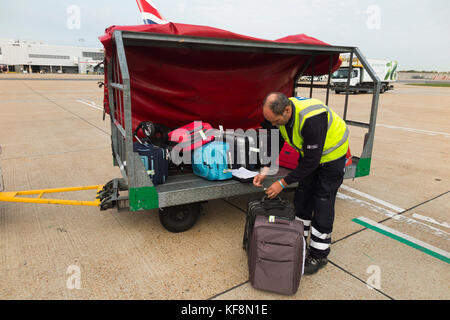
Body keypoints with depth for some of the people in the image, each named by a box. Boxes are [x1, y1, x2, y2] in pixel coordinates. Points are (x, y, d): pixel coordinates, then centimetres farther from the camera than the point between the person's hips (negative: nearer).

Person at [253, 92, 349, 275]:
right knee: (302, 197, 10)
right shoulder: (278, 113, -18)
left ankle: (319, 255, 11)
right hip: (308, 151, 7)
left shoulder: (311, 119, -41)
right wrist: (265, 170, -15)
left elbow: (312, 160, -34)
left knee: (323, 203, -4)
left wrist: (283, 183, -28)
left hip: (331, 152, -7)